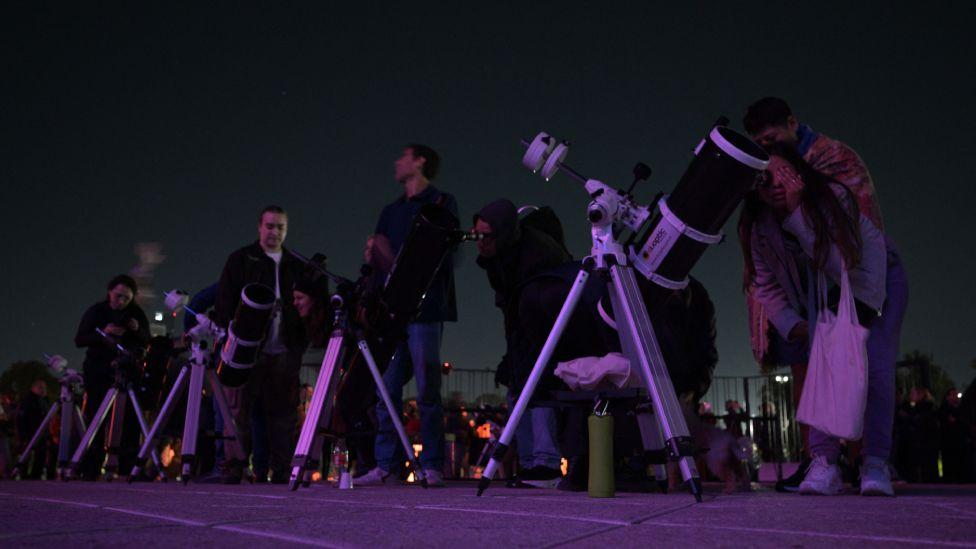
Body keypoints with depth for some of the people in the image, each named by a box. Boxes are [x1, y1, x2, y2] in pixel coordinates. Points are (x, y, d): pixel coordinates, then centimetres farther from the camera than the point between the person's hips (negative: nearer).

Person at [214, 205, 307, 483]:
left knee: (284, 413, 1)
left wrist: (299, 346, 8)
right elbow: (224, 304, 3)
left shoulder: (296, 266, 19)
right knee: (239, 411, -5)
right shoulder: (240, 260, 8)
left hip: (283, 353, 3)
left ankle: (282, 472, 4)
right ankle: (232, 471, -2)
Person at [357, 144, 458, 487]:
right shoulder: (391, 211, 24)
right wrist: (372, 257, 2)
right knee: (386, 390, 2)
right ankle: (386, 465, 7)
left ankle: (432, 467, 0)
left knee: (427, 391, -5)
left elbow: (445, 255, -5)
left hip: (424, 308, -6)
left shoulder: (441, 204, 5)